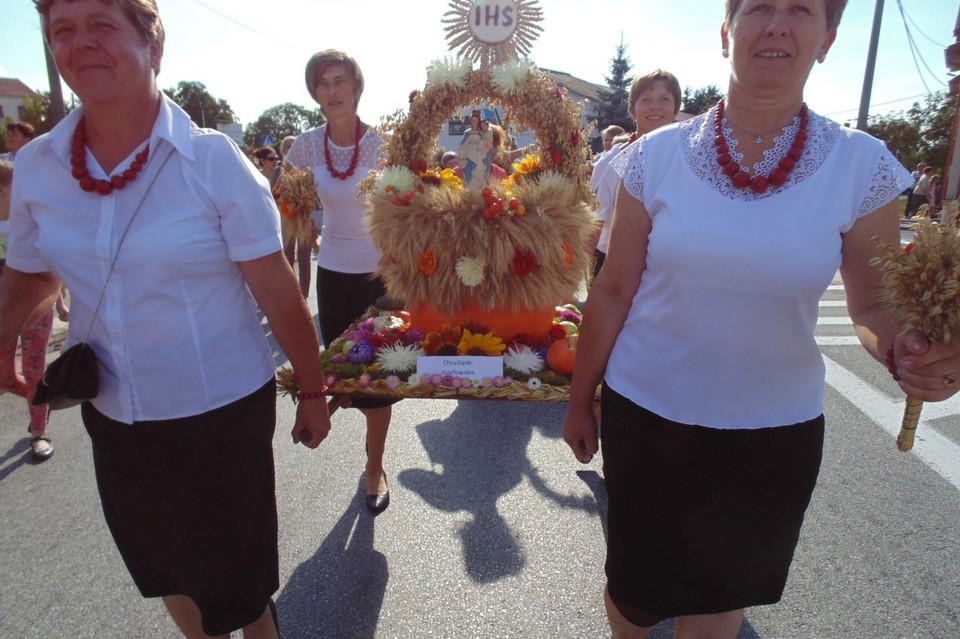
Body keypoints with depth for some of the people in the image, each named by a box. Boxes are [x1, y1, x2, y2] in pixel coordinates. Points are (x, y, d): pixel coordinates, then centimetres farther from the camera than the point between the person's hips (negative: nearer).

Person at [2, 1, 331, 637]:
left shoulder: (213, 160, -15)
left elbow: (278, 291, -12)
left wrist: (313, 391, -8)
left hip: (224, 413, -4)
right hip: (112, 416, 5)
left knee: (235, 577, 14)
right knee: (163, 566, 25)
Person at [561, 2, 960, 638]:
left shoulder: (863, 166, -5)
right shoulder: (657, 155, -7)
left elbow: (875, 305, 2)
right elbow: (613, 292, -3)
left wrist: (907, 348, -22)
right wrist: (580, 400, 3)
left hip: (776, 430, 1)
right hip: (644, 414, 0)